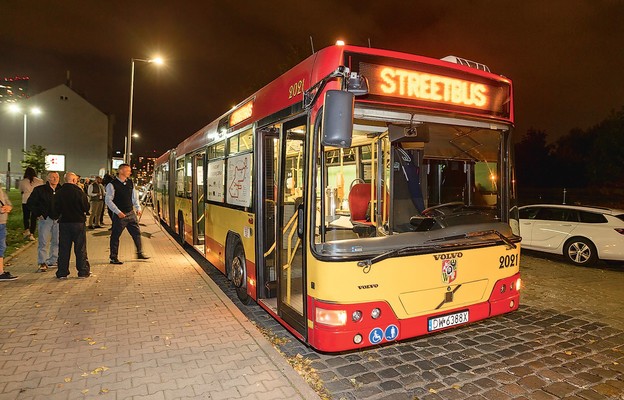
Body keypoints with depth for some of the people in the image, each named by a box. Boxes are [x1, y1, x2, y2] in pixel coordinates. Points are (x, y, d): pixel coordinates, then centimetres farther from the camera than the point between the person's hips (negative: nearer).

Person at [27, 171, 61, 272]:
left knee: (57, 241, 9)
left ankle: (53, 261, 22)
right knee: (44, 242, -4)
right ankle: (42, 263, 3)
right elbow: (30, 202, 3)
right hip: (45, 219, -3)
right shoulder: (39, 190, -2)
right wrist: (37, 214, -4)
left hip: (58, 219, 3)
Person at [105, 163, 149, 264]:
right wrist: (118, 212, -18)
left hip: (131, 213, 6)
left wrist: (138, 208, 8)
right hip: (119, 215, -6)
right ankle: (113, 258, 15)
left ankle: (139, 253, 26)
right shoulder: (112, 185, -12)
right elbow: (108, 200, -14)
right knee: (115, 236, 4)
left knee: (137, 233, 11)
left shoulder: (130, 182, 7)